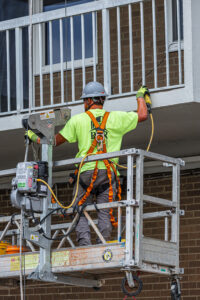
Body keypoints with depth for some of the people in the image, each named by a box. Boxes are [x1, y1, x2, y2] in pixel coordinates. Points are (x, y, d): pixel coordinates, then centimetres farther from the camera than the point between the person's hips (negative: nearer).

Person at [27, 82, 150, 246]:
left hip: (86, 171, -1)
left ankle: (85, 245, -13)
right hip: (108, 173, 1)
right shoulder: (115, 118, 7)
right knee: (104, 213, 0)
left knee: (81, 214, 3)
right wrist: (141, 96, 37)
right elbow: (142, 115, 18)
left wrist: (35, 138, 31)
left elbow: (56, 140, 13)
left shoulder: (78, 120, 5)